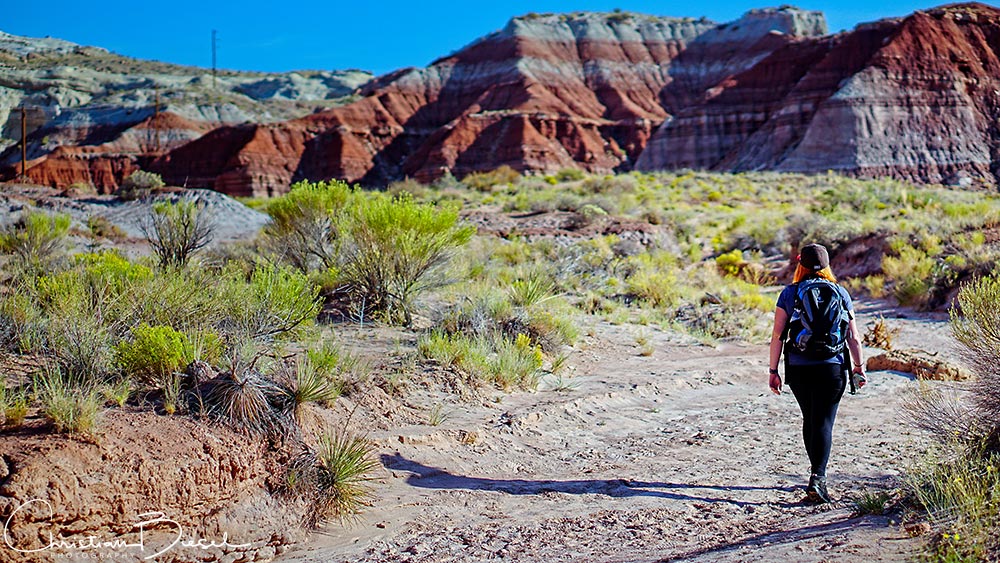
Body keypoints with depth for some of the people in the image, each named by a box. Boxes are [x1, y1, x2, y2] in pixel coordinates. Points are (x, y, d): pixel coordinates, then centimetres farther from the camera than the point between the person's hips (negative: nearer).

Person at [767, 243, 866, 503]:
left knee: (809, 420, 18)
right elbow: (853, 336, 4)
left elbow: (777, 335, -3)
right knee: (823, 423, 0)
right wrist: (859, 366, 15)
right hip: (832, 368, -1)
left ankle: (816, 471, 32)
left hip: (798, 369, 1)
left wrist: (773, 370, 2)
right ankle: (817, 479, -12)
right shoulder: (839, 293, 3)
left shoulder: (789, 293, 0)